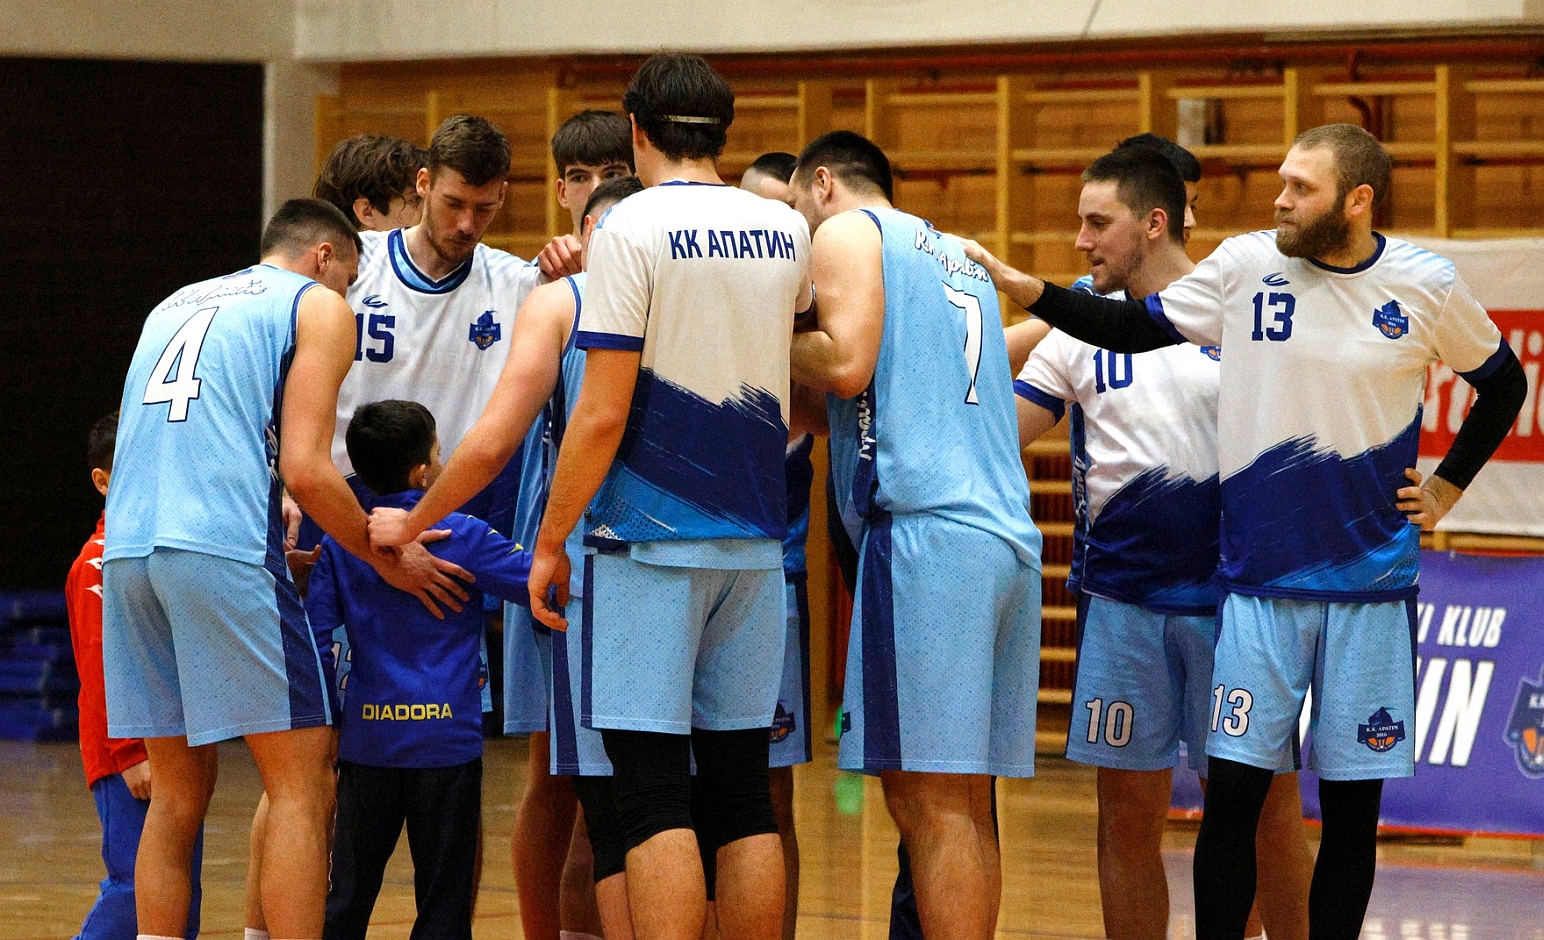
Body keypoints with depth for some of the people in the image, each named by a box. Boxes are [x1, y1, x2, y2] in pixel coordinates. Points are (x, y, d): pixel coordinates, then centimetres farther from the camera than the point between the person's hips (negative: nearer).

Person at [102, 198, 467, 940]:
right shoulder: (318, 306, 8)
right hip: (223, 548, -7)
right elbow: (305, 469, -3)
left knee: (178, 792, 13)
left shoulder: (177, 305, 29)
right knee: (302, 784, -2)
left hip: (128, 547, 7)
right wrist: (388, 559, 8)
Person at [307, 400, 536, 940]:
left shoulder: (339, 545, 4)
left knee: (348, 894, 9)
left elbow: (315, 642, 3)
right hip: (445, 740, -3)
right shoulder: (463, 536, -5)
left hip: (367, 741, 3)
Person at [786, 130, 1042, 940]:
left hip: (924, 529, -8)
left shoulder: (848, 233, 4)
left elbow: (847, 365, -10)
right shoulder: (958, 258, 28)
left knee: (926, 800, -11)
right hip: (1008, 533, 8)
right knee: (966, 801, 8)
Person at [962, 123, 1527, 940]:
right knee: (1233, 788, -5)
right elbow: (1138, 329, 8)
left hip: (1371, 586, 0)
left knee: (1352, 804, 4)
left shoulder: (1427, 286, -1)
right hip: (1259, 579, 0)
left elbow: (1502, 383, 15)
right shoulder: (1246, 265, -1)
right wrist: (1026, 291, -1)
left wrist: (1447, 487, 8)